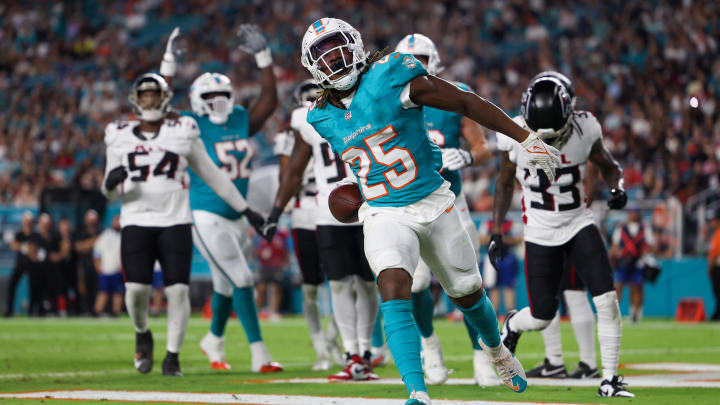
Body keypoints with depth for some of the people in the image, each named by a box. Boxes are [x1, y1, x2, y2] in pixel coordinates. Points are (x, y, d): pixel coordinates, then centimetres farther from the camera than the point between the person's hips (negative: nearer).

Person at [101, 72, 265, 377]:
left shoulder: (183, 132, 7)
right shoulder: (120, 137, 10)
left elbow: (212, 175, 15)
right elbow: (112, 193, 15)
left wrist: (245, 209, 16)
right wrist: (111, 182, -10)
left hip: (175, 222, 0)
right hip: (136, 222, 0)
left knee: (177, 291, -9)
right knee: (136, 288, -11)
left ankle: (172, 356, 4)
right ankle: (142, 334, 20)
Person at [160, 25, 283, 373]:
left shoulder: (242, 122, 7)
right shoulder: (193, 127, -8)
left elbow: (269, 99, 6)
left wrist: (263, 56, 0)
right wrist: (169, 65, -22)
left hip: (235, 216, 6)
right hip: (206, 217, -6)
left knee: (225, 285, 18)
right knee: (241, 279, -12)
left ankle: (214, 340, 40)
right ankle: (259, 354, -10)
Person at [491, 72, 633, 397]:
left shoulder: (584, 130, -15)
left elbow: (608, 166, 3)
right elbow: (505, 184, 1)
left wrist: (618, 187, -19)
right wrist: (496, 232, -1)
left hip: (579, 224, 1)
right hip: (540, 233, -1)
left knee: (607, 300, -14)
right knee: (542, 316, 1)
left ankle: (609, 380, -4)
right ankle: (512, 325, 38)